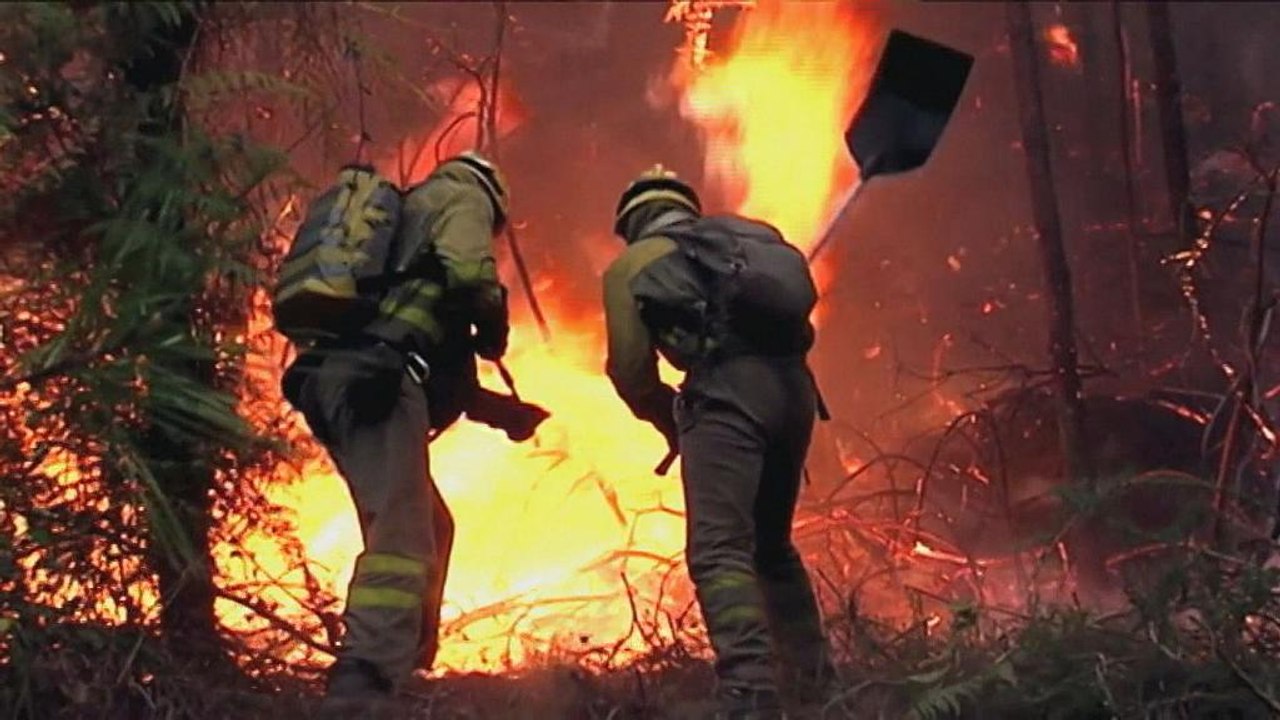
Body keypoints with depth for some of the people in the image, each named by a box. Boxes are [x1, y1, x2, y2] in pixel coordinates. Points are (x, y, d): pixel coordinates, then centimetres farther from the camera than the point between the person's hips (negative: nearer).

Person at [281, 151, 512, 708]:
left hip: (332, 373, 9)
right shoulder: (463, 195, 12)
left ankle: (404, 670, 21)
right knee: (402, 534, -16)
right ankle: (361, 693, -30)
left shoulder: (402, 213, 36)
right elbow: (469, 273, -10)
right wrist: (491, 335, 8)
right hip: (373, 377, -9)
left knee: (431, 526, 20)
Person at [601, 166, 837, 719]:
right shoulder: (743, 237, 29)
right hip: (793, 385, 6)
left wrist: (672, 423, 27)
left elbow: (632, 372, 9)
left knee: (719, 551, -12)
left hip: (728, 390, -6)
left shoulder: (632, 266, 14)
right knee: (773, 546, 22)